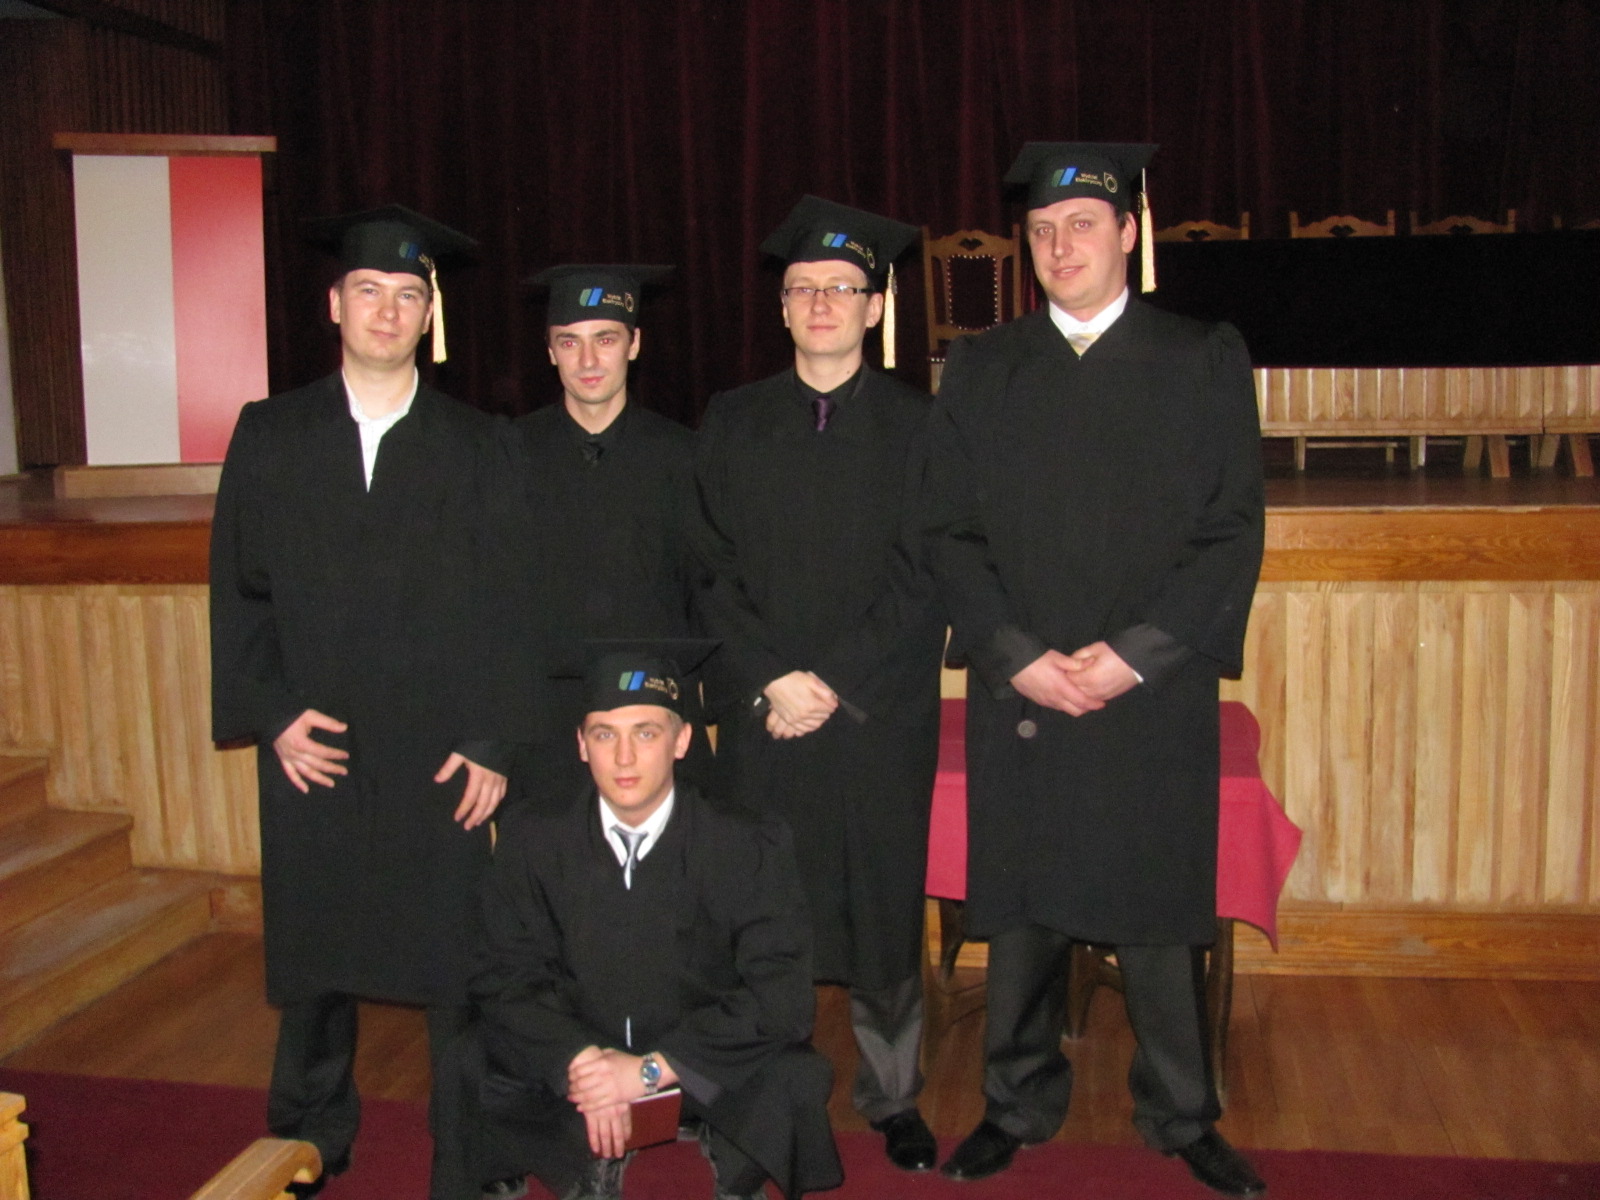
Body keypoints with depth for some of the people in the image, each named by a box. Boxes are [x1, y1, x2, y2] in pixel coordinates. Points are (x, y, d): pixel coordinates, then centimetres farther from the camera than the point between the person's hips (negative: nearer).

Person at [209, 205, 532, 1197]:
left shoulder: (478, 448, 3)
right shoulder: (270, 435, 5)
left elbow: (509, 604, 0)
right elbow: (238, 588, 5)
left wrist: (497, 742, -6)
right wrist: (272, 713, -5)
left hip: (442, 757, -1)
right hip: (312, 750, 1)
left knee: (457, 955, 5)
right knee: (313, 954, 12)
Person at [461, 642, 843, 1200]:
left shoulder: (748, 848, -13)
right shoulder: (534, 850, -6)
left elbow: (781, 996, -18)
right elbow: (506, 980, -7)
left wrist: (652, 1068, -27)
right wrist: (581, 1061, -25)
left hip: (710, 1068, -2)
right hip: (576, 1053, 3)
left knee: (793, 1081, -30)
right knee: (477, 1067, -21)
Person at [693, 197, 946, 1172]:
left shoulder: (919, 425, 3)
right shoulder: (732, 425, 8)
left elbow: (924, 581, -3)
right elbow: (713, 573, 4)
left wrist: (835, 681, -11)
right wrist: (775, 680, -8)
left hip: (882, 716, -1)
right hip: (760, 713, 1)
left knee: (883, 910, 6)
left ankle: (894, 1098, 23)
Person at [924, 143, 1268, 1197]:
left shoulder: (1206, 360, 4)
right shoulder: (981, 370, 9)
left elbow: (1232, 533, -2)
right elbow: (953, 534, 5)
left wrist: (1133, 654, -12)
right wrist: (1018, 656, -8)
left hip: (1156, 700, -1)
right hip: (1019, 697, 2)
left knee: (1159, 913, 6)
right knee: (1022, 914, 9)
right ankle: (1019, 1108, 26)